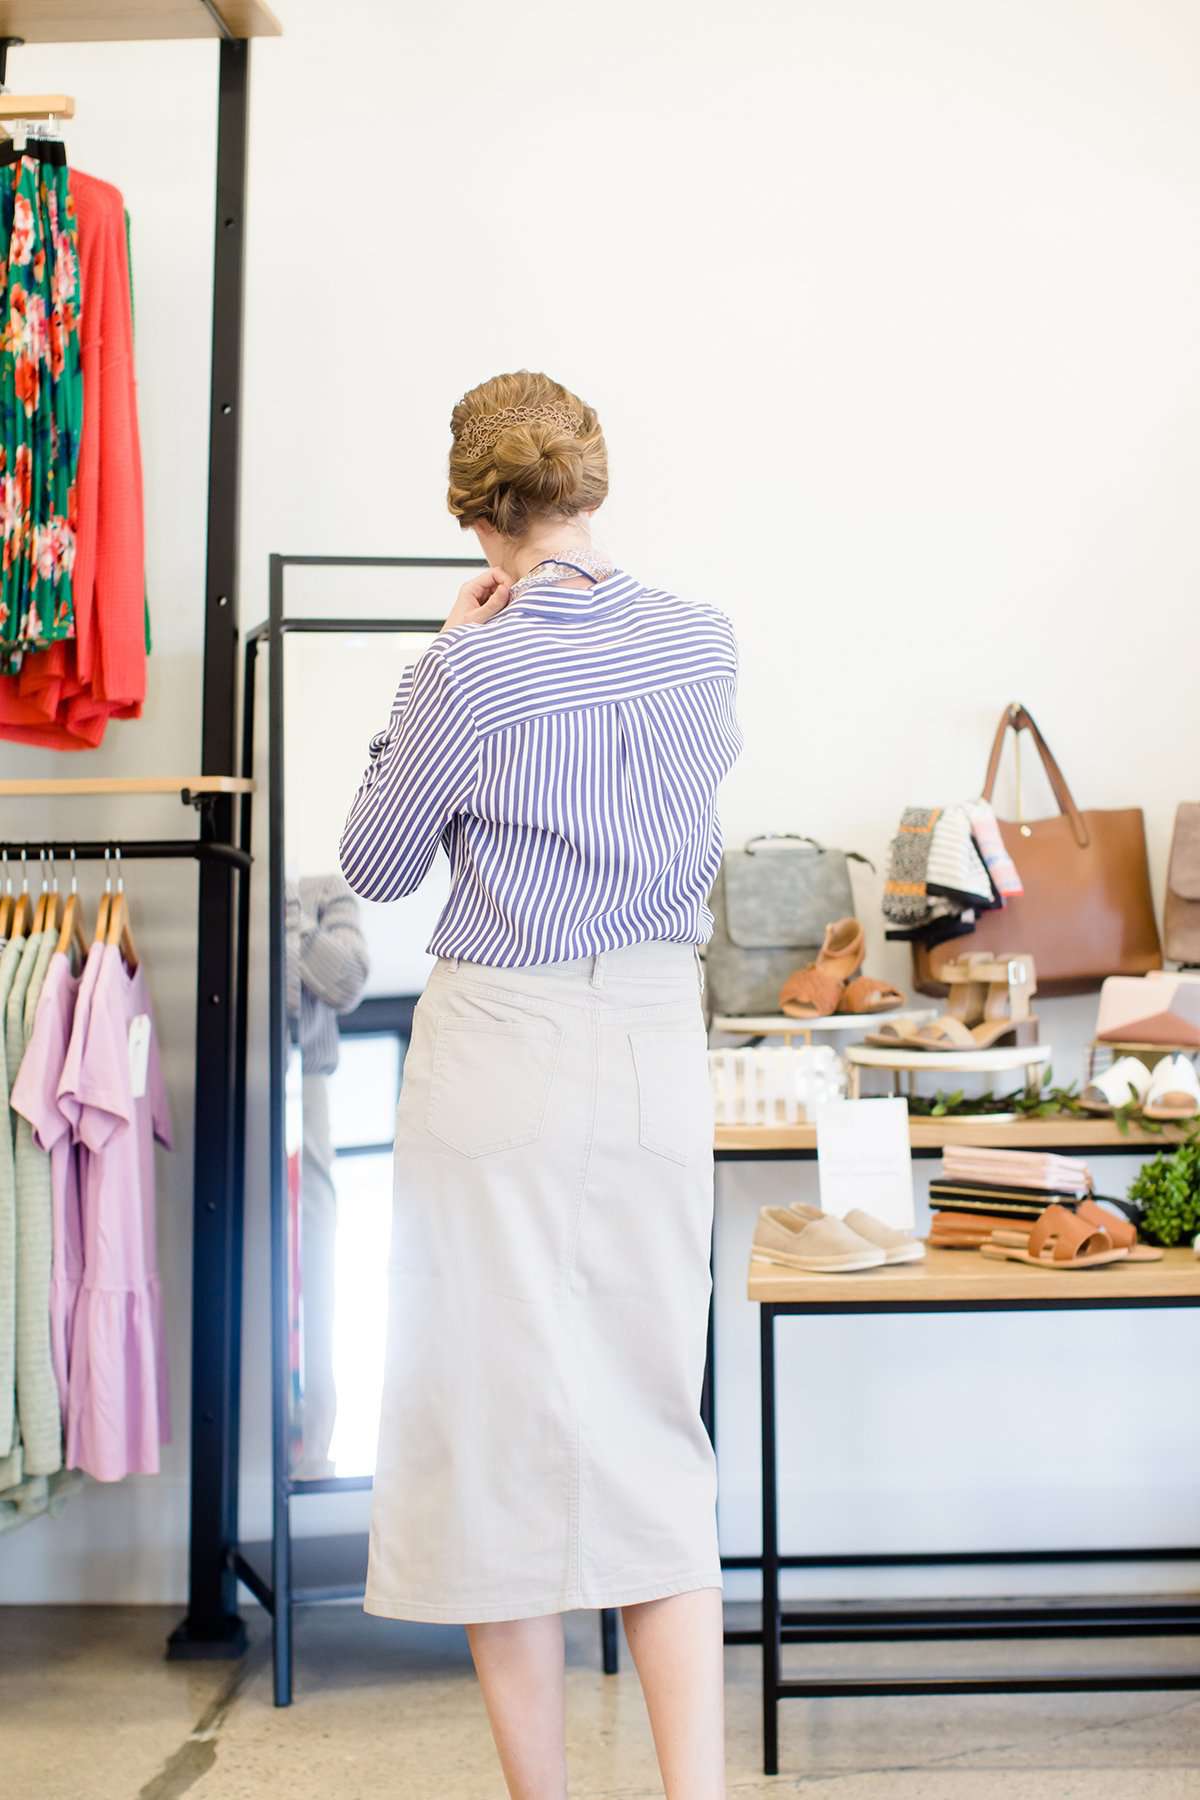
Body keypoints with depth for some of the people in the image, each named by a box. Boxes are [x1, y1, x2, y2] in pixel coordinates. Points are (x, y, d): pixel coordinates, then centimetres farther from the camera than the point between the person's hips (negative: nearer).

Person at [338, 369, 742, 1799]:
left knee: (497, 1423, 9)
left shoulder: (468, 671, -12)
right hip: (656, 1043, 4)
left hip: (500, 1050, -4)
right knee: (653, 1427, 11)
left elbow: (375, 865, 1)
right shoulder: (698, 640, 0)